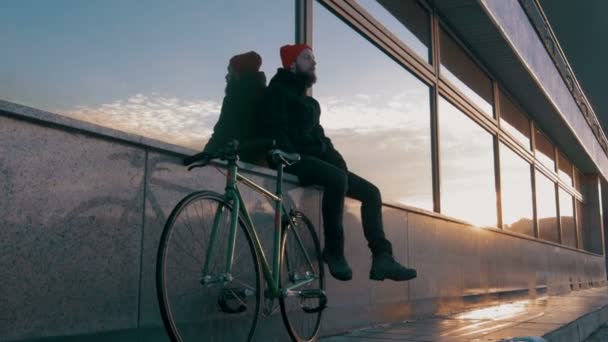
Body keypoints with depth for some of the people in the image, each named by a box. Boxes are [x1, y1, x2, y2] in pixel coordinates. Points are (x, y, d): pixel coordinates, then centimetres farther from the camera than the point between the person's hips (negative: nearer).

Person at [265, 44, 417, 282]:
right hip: (296, 159, -9)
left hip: (317, 157, 9)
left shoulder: (308, 100, 27)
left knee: (370, 192, -4)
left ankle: (382, 259, -10)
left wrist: (337, 159, 6)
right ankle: (334, 251, -25)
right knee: (337, 178, -37)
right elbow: (278, 128, -12)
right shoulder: (279, 88, 3)